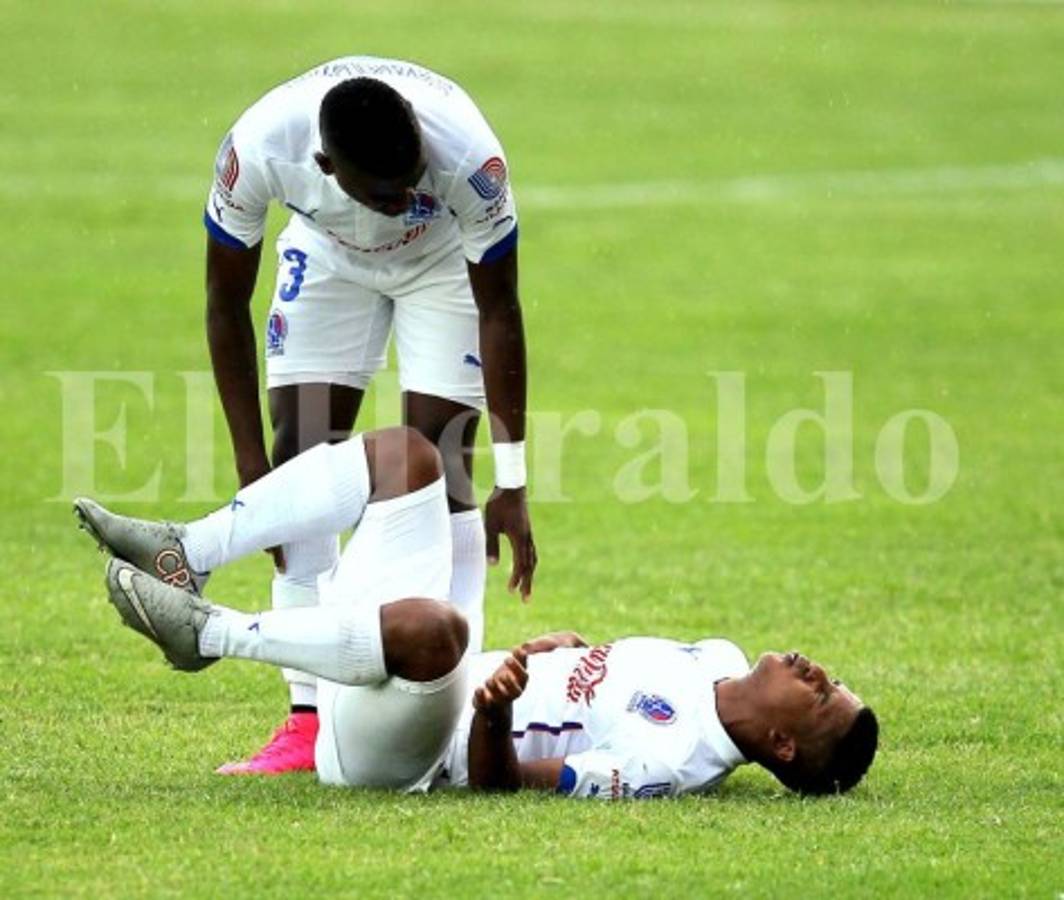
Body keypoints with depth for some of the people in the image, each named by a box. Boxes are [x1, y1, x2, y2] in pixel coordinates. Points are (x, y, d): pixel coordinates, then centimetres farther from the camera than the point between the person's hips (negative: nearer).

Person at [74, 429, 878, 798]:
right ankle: (184, 556, 3)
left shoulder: (675, 762, -24)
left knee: (430, 625, -45)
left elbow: (498, 779, -23)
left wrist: (494, 714, -42)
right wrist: (560, 649, 5)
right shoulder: (722, 664, 1)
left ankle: (209, 632, -23)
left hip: (388, 753, -10)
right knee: (401, 453, 7)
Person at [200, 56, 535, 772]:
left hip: (446, 258, -2)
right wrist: (253, 471, -20)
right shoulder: (258, 149, -38)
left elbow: (499, 311, -25)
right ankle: (310, 719, -6)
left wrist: (511, 483, -22)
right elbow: (227, 303, -20)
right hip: (329, 253, 2)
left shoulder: (469, 159, -41)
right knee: (302, 456, -8)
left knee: (438, 460, -15)